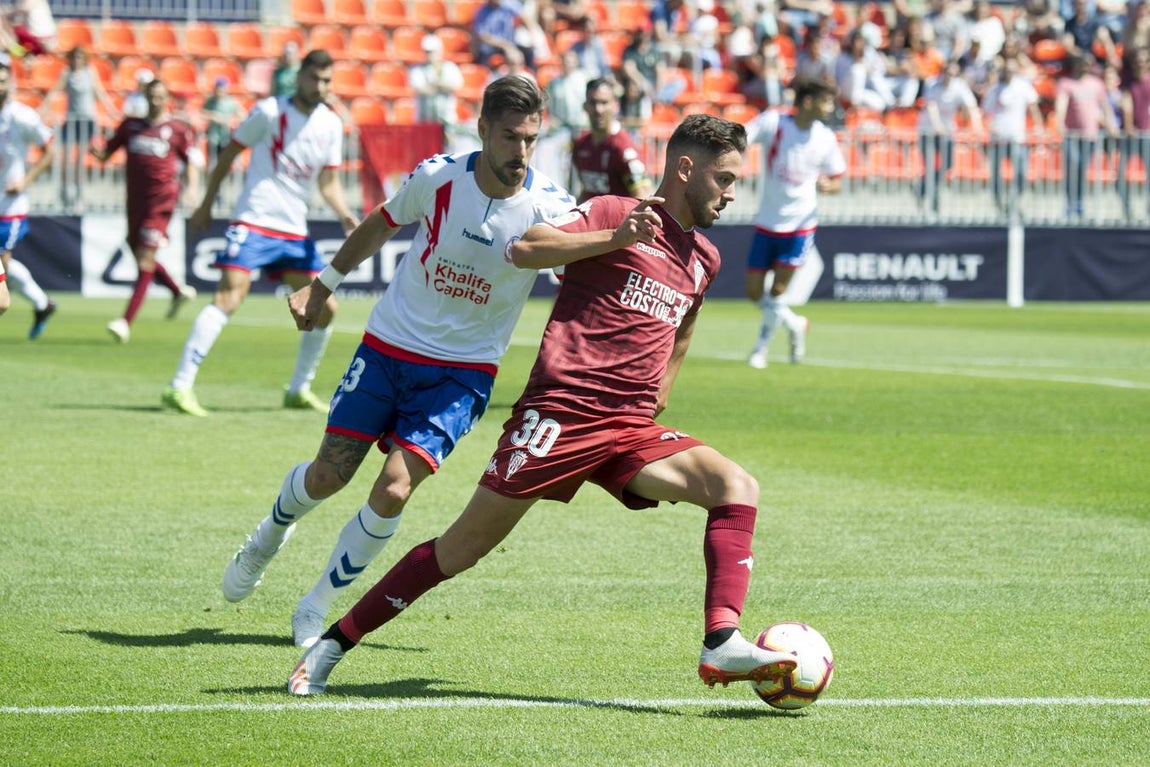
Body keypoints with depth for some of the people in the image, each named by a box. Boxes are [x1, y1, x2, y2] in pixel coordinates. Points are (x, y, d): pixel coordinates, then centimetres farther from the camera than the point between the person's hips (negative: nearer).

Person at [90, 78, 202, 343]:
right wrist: (97, 152, -10)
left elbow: (192, 162, 6)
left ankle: (126, 321, -14)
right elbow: (106, 153, 13)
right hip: (135, 199, 5)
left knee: (145, 261, -11)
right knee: (141, 258, 14)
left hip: (161, 200, -5)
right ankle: (179, 291, 39)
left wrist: (192, 187, -11)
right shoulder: (131, 125, 11)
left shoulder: (179, 130, 2)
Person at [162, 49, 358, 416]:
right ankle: (180, 387, -23)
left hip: (295, 232, 6)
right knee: (229, 296, -21)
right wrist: (206, 206, 4)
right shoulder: (270, 111, -7)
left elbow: (328, 182, 13)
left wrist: (345, 215, -7)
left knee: (325, 307, 5)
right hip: (253, 223, -6)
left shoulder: (331, 124, 8)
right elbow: (229, 153, 2)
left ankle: (299, 390, 22)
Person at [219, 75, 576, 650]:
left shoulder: (549, 208, -17)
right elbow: (382, 224, 8)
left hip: (462, 374, -1)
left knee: (394, 489, -15)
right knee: (327, 476, 4)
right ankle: (269, 537, 40)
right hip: (389, 346, 1)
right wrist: (322, 285, 17)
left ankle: (319, 605, 6)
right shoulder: (437, 177, -11)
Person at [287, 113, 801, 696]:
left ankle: (721, 646, -28)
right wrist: (614, 238, -23)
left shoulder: (704, 259, 19)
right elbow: (523, 249, -16)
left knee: (737, 486, -17)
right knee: (465, 546, -4)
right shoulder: (613, 212, -1)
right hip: (562, 412, -6)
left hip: (632, 431, 6)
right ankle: (333, 644, 9)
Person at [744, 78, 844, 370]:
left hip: (801, 224, 0)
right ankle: (795, 324, 29)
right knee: (754, 292, 3)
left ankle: (761, 347, 14)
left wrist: (828, 186, -15)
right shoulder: (772, 122, -10)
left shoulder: (825, 139, -2)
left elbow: (836, 180, 9)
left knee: (777, 291, -6)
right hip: (766, 223, 0)